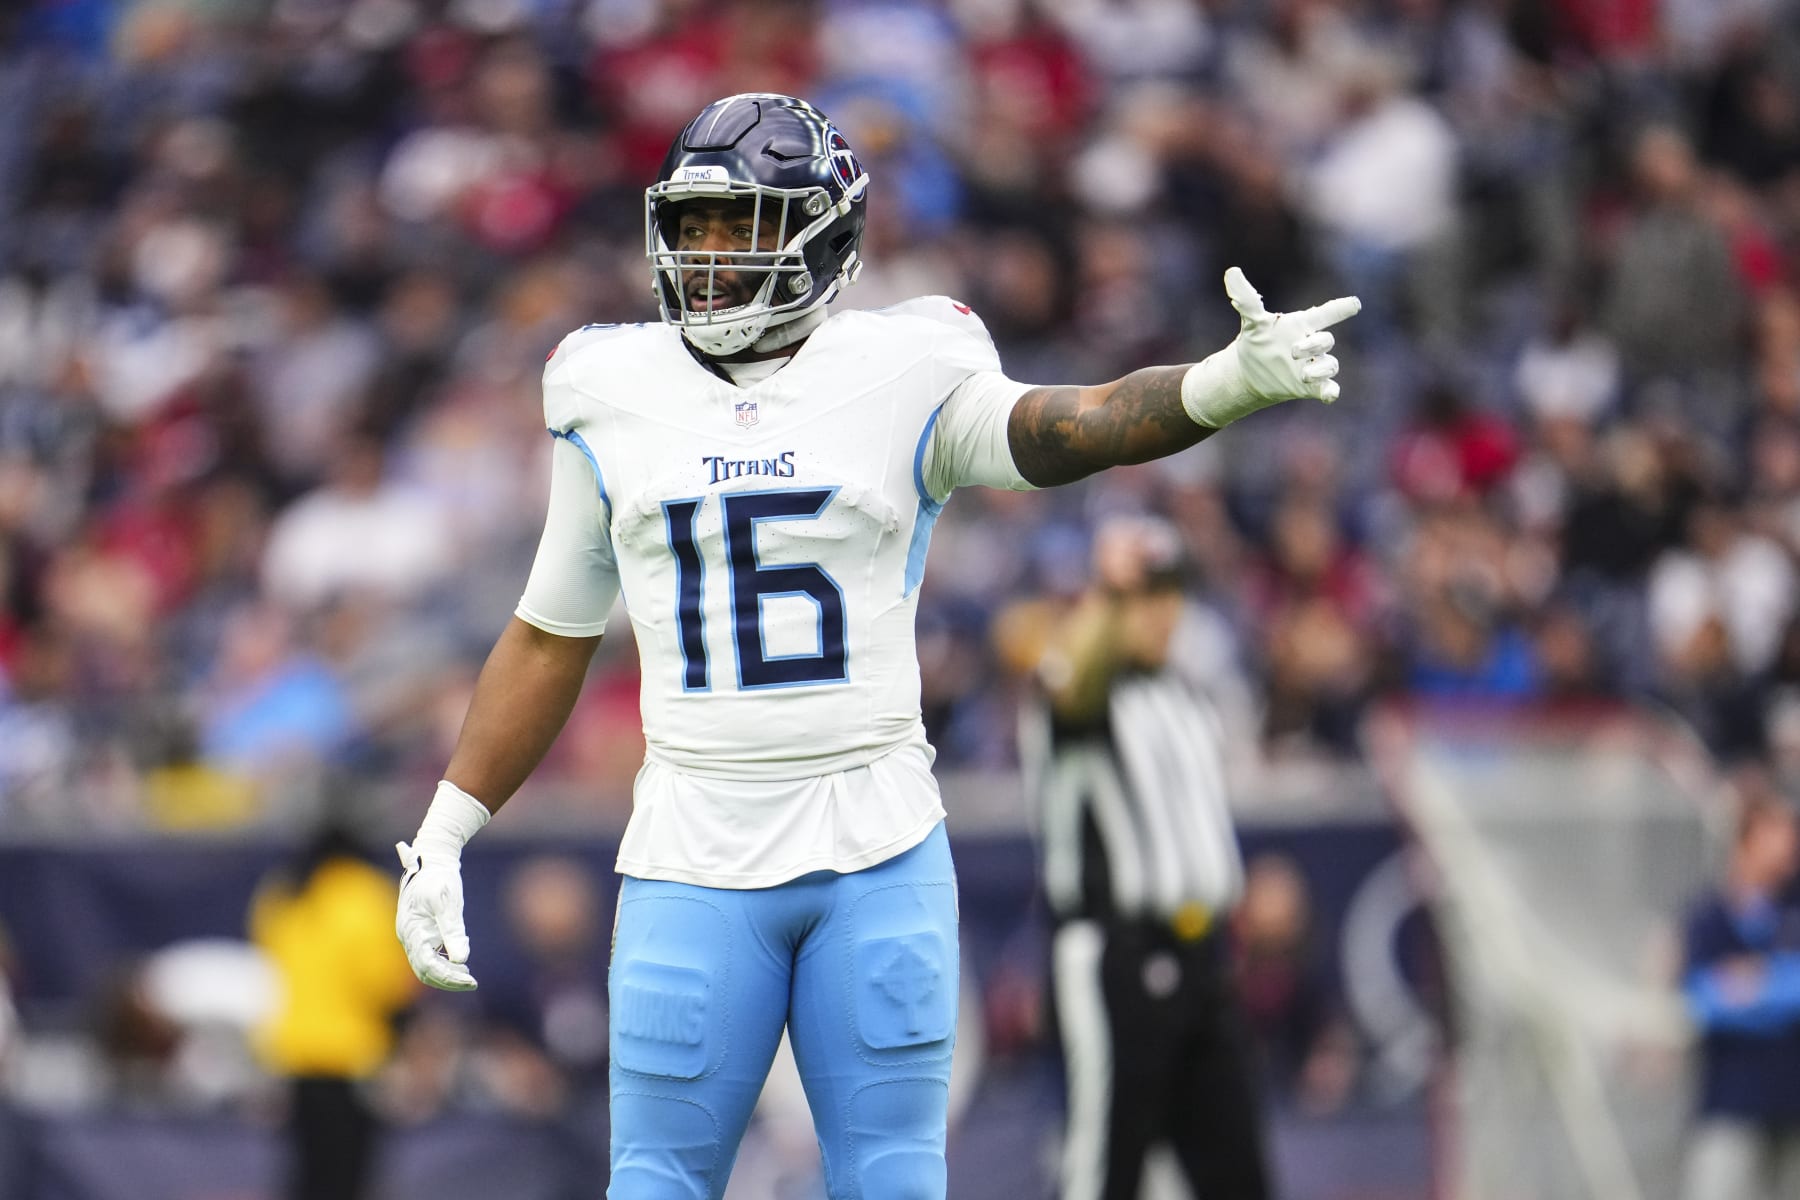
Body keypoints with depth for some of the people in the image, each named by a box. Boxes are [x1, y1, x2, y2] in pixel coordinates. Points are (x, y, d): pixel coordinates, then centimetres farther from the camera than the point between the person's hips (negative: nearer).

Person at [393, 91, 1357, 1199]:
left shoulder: (902, 379, 0)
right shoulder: (618, 401, 7)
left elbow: (1067, 430, -18)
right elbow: (550, 640, 15)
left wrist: (1231, 382, -38)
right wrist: (442, 837, 14)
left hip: (880, 856, -1)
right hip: (695, 859, 1)